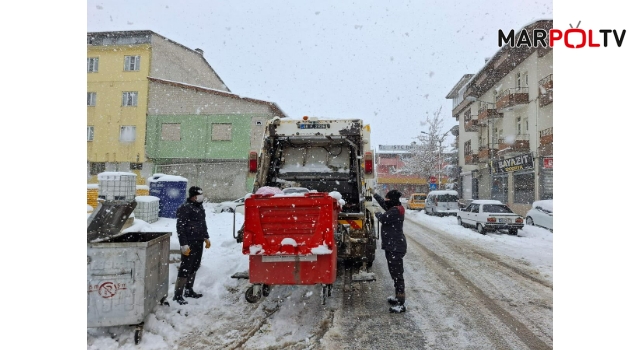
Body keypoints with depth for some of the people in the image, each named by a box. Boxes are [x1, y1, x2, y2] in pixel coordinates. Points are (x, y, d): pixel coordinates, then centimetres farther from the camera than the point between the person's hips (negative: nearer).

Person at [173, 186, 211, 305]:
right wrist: (184, 245, -20)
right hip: (189, 244, -9)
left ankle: (189, 290, 28)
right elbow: (180, 227, -18)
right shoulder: (185, 208, -15)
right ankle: (178, 295, 2)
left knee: (194, 267, 16)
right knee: (185, 268, -6)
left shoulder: (200, 207, 13)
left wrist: (206, 238, 22)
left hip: (199, 243, 9)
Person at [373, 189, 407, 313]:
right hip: (392, 246, 11)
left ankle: (401, 304, -2)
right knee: (395, 273, 18)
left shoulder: (395, 211, -18)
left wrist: (377, 214, 1)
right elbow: (383, 203, 27)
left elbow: (383, 218, -22)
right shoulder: (394, 209, 12)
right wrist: (374, 194, 38)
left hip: (395, 247, -11)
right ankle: (398, 297, 30)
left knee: (397, 274, -7)